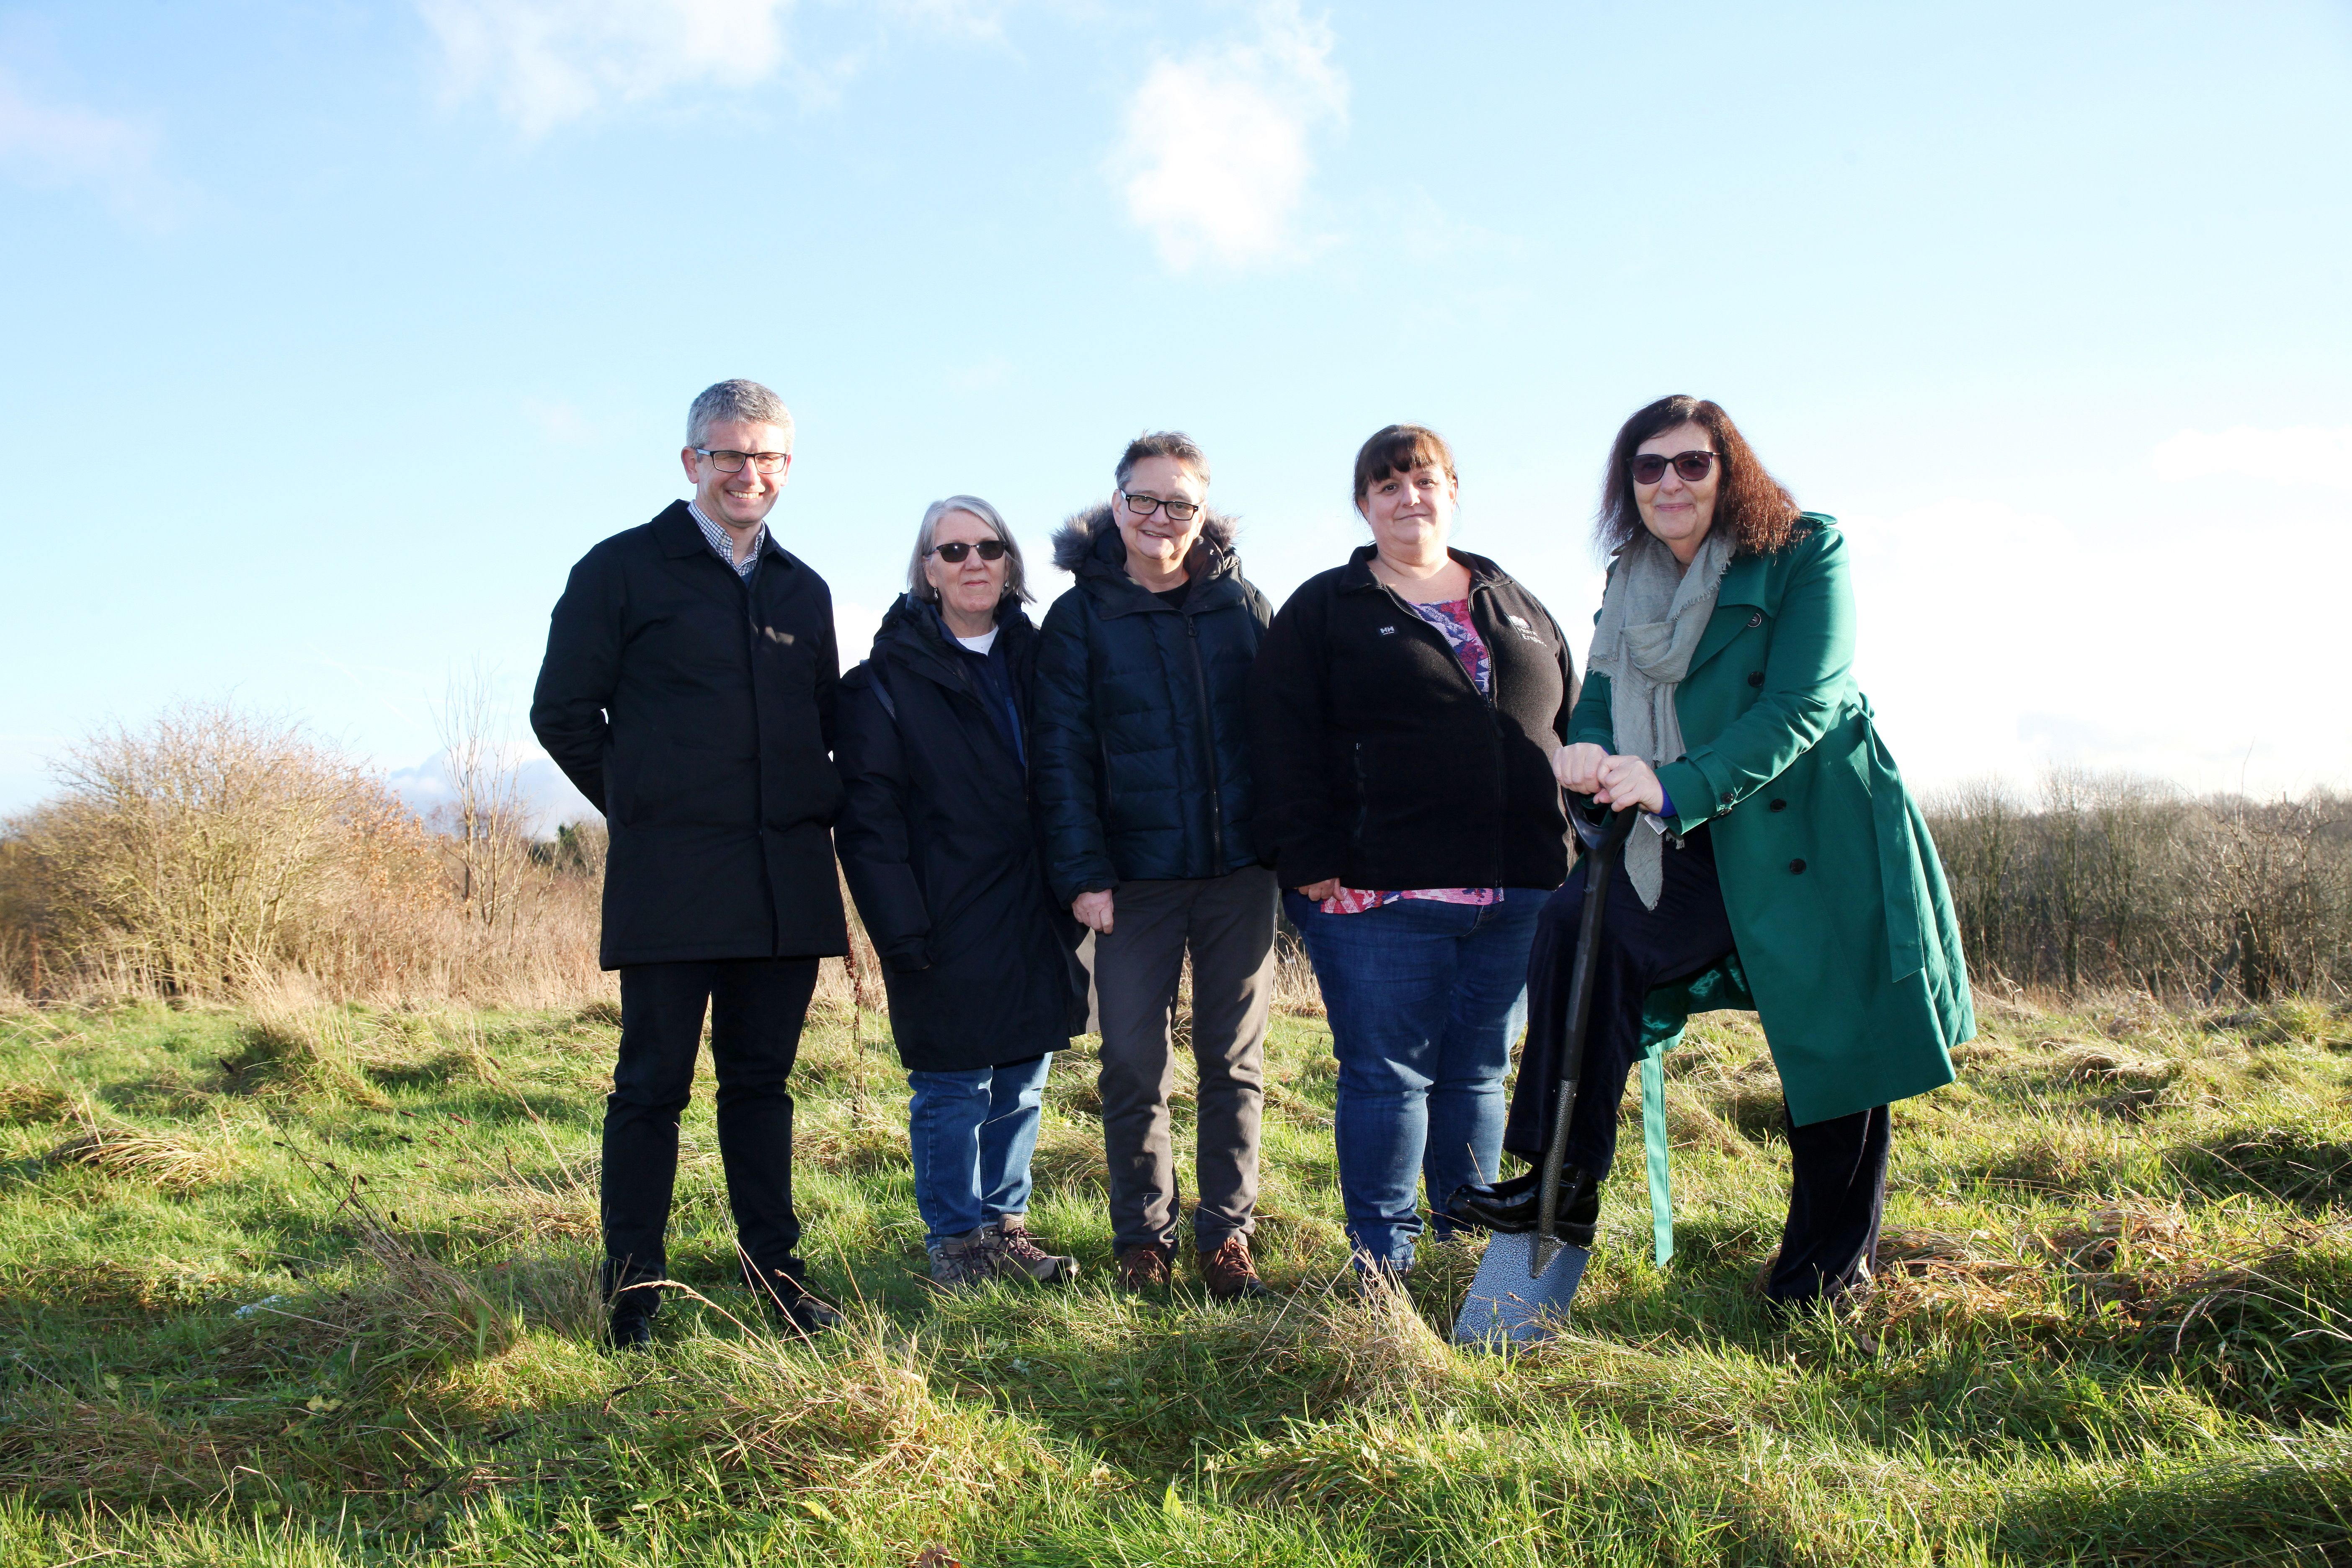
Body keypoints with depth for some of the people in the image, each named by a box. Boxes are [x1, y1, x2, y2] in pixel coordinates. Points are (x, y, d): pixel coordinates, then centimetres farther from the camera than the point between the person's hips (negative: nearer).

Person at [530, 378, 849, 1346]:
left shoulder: (803, 591, 16)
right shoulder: (622, 570, 1)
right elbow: (563, 712, 2)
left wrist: (815, 812, 12)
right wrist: (641, 808, 3)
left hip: (787, 883, 4)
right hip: (670, 881, -4)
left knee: (762, 1081, 11)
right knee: (653, 1085, 1)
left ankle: (774, 1272, 21)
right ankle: (632, 1293, 12)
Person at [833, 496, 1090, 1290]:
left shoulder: (1036, 658, 11)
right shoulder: (890, 676, -4)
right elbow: (868, 815, -8)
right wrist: (901, 929, -15)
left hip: (1033, 918, 5)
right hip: (949, 923, -5)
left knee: (1024, 1079, 12)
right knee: (953, 1090, 2)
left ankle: (1005, 1225, 26)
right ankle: (956, 1240, 17)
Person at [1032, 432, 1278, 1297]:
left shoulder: (1241, 604, 7)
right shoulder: (1079, 617, 3)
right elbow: (1063, 754, -1)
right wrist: (1081, 871, -9)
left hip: (1241, 870, 2)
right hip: (1136, 878, -1)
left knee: (1234, 1060, 8)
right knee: (1134, 1065, 1)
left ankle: (1227, 1234, 20)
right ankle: (1142, 1240, 17)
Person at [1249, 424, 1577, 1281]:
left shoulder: (1517, 608, 17)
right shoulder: (1323, 609, 4)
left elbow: (1573, 727, 20)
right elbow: (1282, 743, -4)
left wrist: (1570, 843, 10)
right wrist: (1309, 861, -12)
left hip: (1516, 893, 4)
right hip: (1381, 894, -4)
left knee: (1480, 1074, 13)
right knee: (1387, 1076, 0)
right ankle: (1382, 1260, 12)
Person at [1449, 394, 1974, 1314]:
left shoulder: (1804, 554, -11)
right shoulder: (1631, 584, 7)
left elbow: (1801, 708, -20)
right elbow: (1600, 700, 4)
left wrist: (1675, 788, -31)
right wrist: (1587, 754, -22)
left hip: (1821, 841, -5)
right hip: (1708, 856, 5)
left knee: (1835, 1053, 3)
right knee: (1579, 922, -16)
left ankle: (1830, 1269, 26)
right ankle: (1566, 1185, -9)